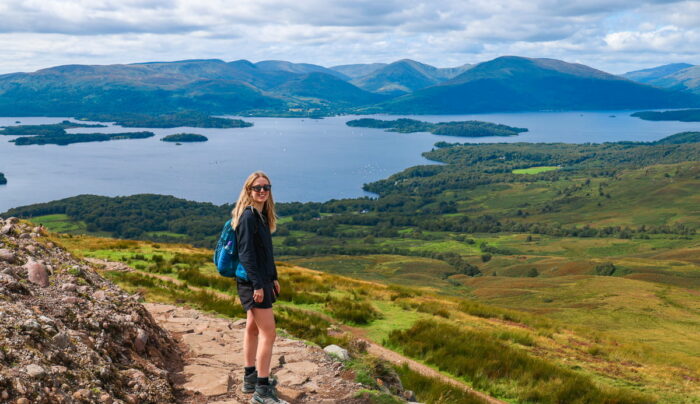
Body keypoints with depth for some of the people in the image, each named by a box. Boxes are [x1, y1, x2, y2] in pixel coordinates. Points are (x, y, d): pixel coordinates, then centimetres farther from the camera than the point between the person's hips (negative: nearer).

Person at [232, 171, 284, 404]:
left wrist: (273, 278, 18)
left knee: (253, 328, 16)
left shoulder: (262, 215, 11)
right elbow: (245, 253, -20)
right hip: (252, 281, -10)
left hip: (262, 280, 10)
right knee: (268, 333, -10)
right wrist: (257, 284, -22)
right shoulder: (248, 215, -16)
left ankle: (250, 378, 28)